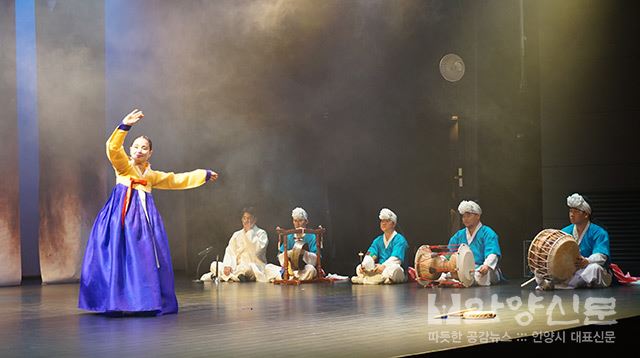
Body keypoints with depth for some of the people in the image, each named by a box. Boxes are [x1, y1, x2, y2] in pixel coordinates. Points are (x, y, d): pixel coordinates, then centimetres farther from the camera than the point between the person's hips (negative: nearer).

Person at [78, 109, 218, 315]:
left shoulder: (152, 175, 21)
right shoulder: (123, 166, 6)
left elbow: (177, 180, 30)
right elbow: (113, 148, -12)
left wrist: (204, 175, 35)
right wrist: (125, 127, -26)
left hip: (143, 217, 5)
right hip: (123, 217, -5)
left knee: (146, 259, -2)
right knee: (121, 257, -10)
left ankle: (146, 302, 2)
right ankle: (119, 302, -10)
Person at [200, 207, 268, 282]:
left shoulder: (261, 233, 4)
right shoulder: (236, 235, 18)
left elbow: (257, 250, -14)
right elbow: (230, 253, 6)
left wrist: (250, 231, -8)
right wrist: (227, 266, -15)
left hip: (255, 270, -5)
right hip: (238, 268, 5)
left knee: (246, 268, -39)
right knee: (214, 265, -14)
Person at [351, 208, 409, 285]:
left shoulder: (399, 239, 0)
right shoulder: (378, 240, 19)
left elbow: (396, 259, -15)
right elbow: (370, 255, 3)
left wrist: (383, 266, -32)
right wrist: (364, 265, -19)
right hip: (379, 269, 5)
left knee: (393, 268, -37)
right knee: (359, 268, -13)